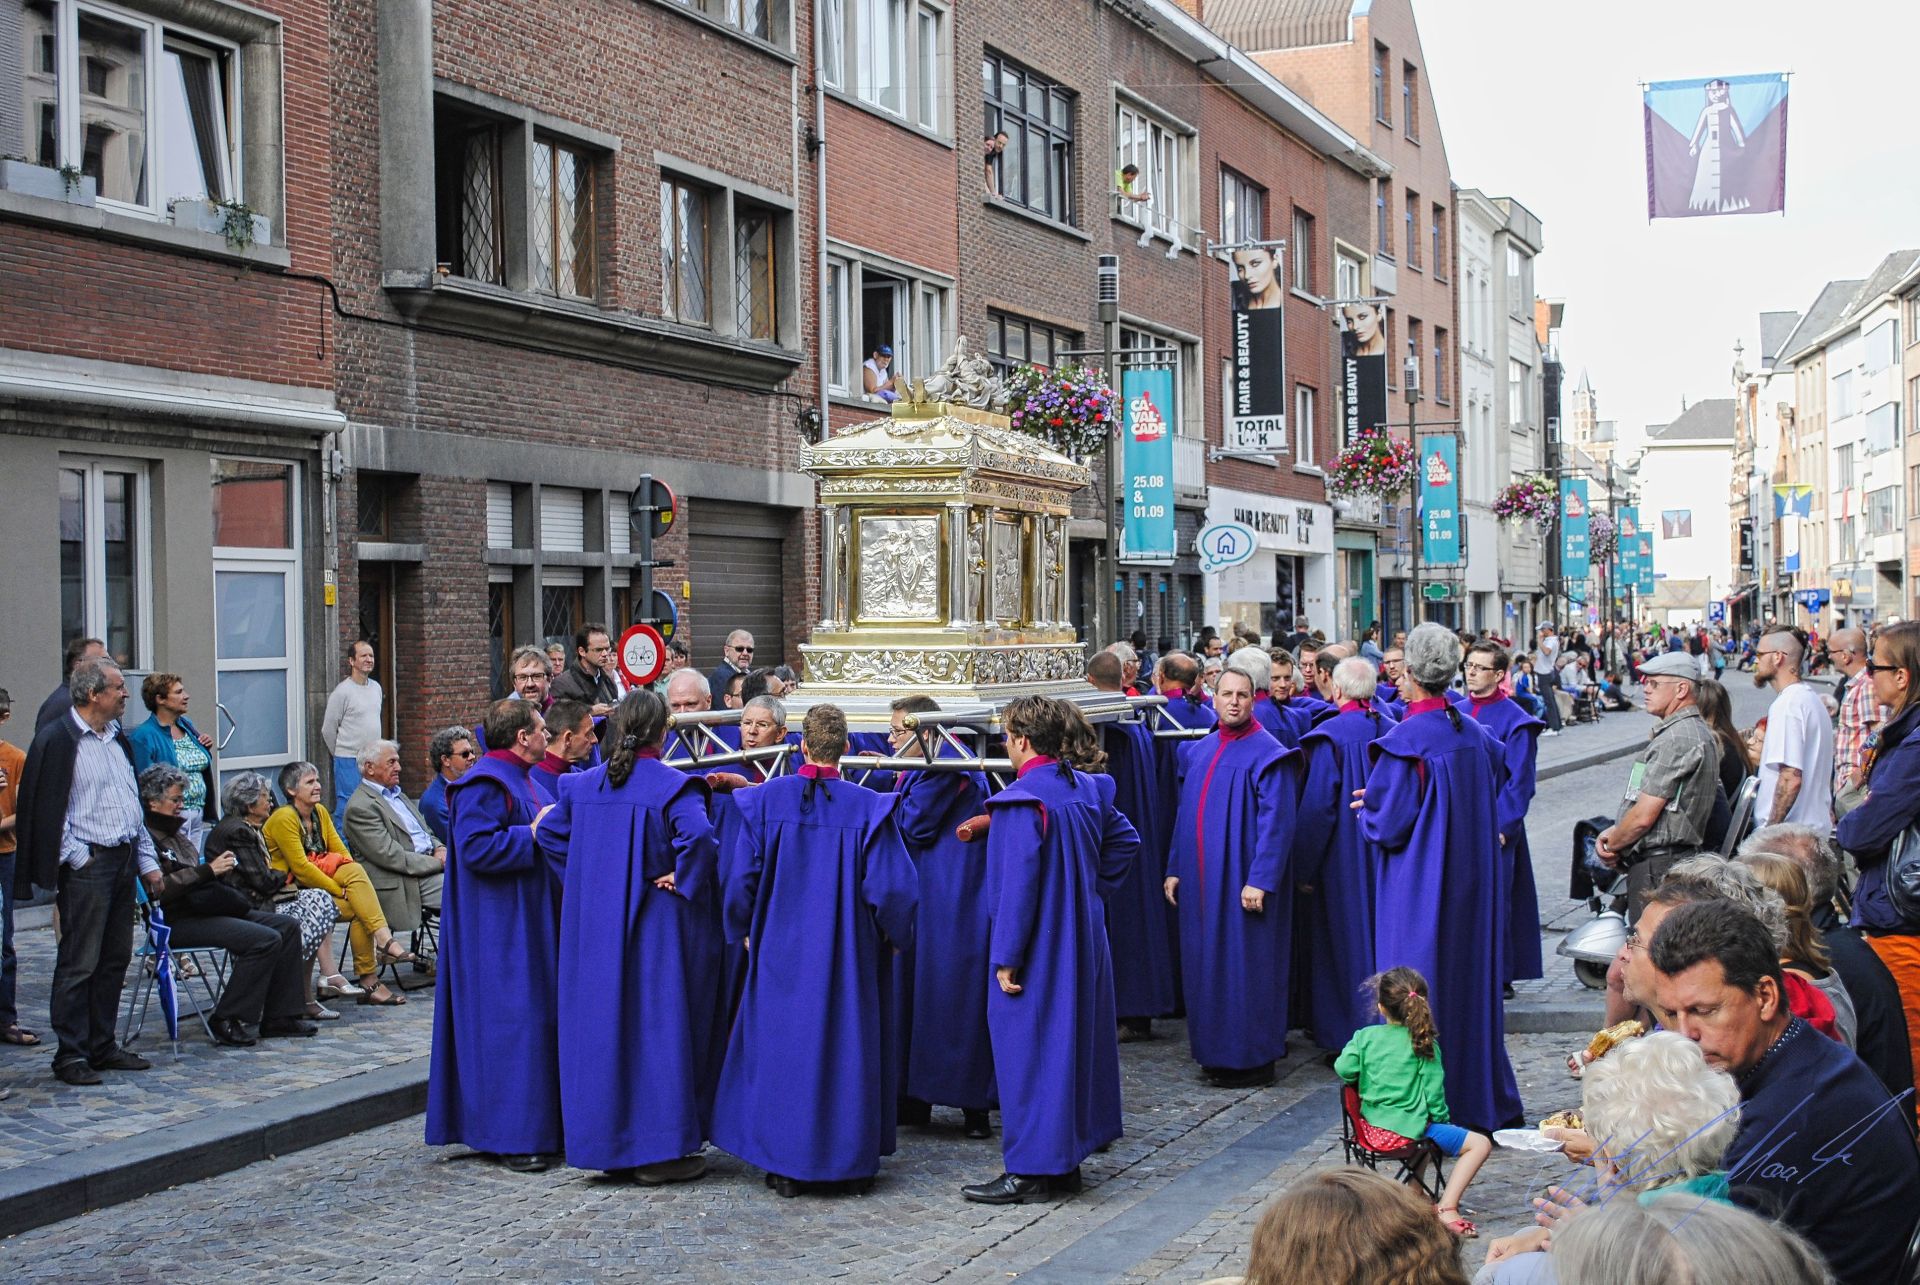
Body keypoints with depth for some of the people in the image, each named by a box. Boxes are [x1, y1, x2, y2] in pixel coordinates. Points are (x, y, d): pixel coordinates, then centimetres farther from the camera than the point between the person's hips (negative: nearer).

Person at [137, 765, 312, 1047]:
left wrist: (218, 867, 6)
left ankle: (279, 1016, 0)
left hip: (204, 907, 10)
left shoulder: (175, 832, 22)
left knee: (287, 927, 1)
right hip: (175, 920, -10)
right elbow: (158, 889, -22)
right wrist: (208, 870, -18)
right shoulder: (144, 836, -10)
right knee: (265, 939, -24)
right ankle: (226, 1021, -15)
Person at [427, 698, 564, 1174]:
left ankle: (535, 1125, 20)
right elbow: (476, 848, -26)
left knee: (533, 1019, 13)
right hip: (499, 928, -11)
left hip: (529, 923, 11)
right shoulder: (485, 784, -16)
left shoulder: (517, 779, 17)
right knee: (507, 1023, -8)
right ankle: (511, 1136, -2)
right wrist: (535, 834, -21)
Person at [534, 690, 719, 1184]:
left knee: (601, 1025, 13)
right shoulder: (673, 786, -14)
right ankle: (657, 1151, 6)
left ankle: (606, 1141, 19)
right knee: (657, 1026, 2)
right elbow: (696, 834, -30)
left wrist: (588, 870, 13)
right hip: (657, 927, -5)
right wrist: (683, 879, -16)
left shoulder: (581, 785, 5)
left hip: (594, 926, 5)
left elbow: (547, 831, 14)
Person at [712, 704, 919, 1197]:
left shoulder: (766, 800, -6)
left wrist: (745, 932, 13)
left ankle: (785, 1166, 13)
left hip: (780, 950, 1)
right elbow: (891, 885, -10)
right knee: (848, 1050, 11)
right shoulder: (867, 808, -10)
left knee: (782, 1048, 10)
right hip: (848, 955, -1)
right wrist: (895, 934, 9)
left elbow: (740, 875, -3)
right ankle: (850, 1159, 17)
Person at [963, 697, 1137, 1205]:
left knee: (1029, 1052, 0)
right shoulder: (1086, 788, 5)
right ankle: (1066, 1159, 23)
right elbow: (1126, 842, 16)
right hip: (1083, 944, 8)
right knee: (1072, 1043, 15)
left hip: (1038, 952, -8)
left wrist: (1006, 958, -17)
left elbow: (1017, 884, -21)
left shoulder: (1020, 800, -19)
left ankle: (1031, 1171, 5)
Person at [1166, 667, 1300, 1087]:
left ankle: (1254, 1059, 7)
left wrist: (1260, 880, -21)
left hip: (1242, 884, -7)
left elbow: (1277, 822, -15)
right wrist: (1174, 869, 12)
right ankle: (1216, 1053, 20)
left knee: (1244, 966, -2)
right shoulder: (1198, 752, 12)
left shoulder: (1267, 754, -9)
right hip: (1201, 882, 7)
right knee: (1206, 965, 10)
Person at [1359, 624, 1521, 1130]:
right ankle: (1485, 1102, 25)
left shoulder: (1405, 740, -19)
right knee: (1471, 980, 16)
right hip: (1472, 880, 7)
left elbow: (1389, 823, -18)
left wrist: (1367, 807, 3)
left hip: (1420, 888, -7)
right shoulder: (1475, 735, 4)